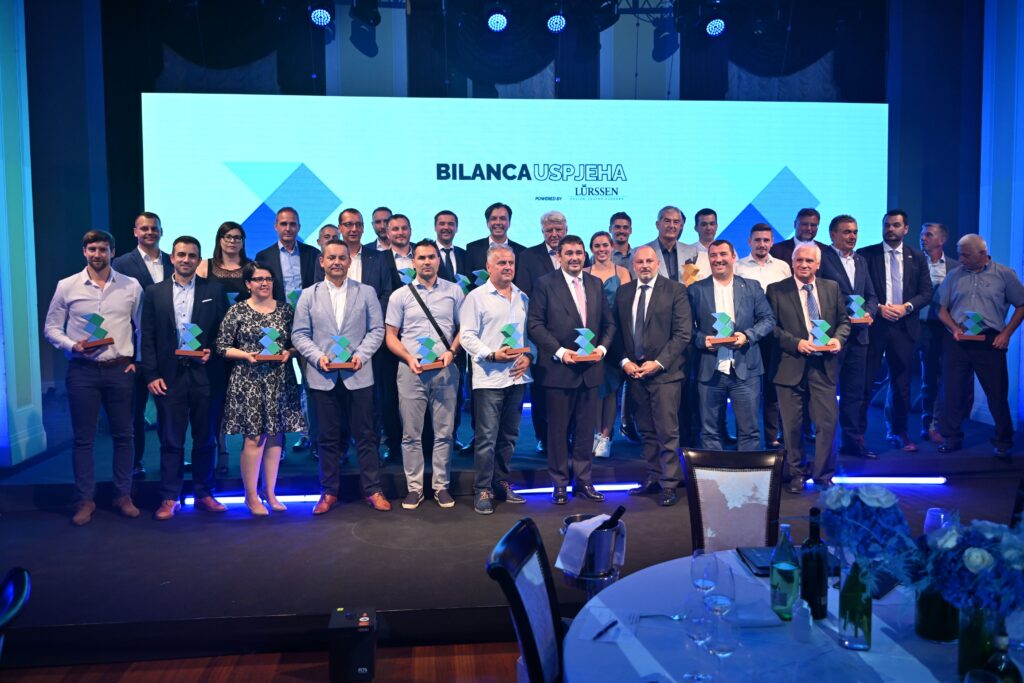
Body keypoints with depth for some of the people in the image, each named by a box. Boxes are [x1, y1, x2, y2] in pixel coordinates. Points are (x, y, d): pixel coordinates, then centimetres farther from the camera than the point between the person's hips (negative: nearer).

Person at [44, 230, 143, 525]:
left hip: (120, 369, 1)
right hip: (82, 370, 0)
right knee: (83, 438, 4)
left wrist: (139, 361, 0)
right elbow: (51, 327, 5)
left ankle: (123, 495, 20)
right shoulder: (67, 286, 2)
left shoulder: (131, 286, 3)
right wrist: (72, 345, -13)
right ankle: (85, 500, 15)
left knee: (123, 435, 8)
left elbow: (142, 328, 8)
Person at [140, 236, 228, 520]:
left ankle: (204, 494, 20)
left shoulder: (214, 290, 5)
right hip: (169, 376, 0)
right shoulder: (155, 292, 6)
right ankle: (169, 498, 14)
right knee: (170, 441, 5)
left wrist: (212, 352, -10)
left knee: (205, 439, 8)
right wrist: (151, 375, -2)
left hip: (205, 374, 0)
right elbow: (148, 337, 4)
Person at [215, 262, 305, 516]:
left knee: (275, 435, 7)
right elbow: (222, 346, 0)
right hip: (248, 381, -3)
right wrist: (247, 355, -14)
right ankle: (251, 495, 8)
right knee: (254, 437, -5)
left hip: (279, 381, 3)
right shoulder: (237, 311, 0)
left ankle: (270, 492, 20)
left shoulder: (285, 310, 8)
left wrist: (288, 352, -7)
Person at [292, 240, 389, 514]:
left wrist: (361, 355, -12)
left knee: (365, 435, 3)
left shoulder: (366, 292, 6)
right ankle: (329, 492, 19)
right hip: (323, 376, 1)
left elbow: (377, 330, 3)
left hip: (358, 375, 0)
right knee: (328, 437, 8)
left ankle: (373, 490, 13)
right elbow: (299, 334, 4)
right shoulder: (309, 295, 8)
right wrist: (318, 357, -11)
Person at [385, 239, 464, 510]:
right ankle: (414, 487, 13)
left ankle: (441, 486, 15)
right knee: (411, 434, 3)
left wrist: (451, 351, -7)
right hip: (411, 371, 0)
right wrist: (409, 359, -8)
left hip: (444, 370, 0)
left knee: (444, 432, 4)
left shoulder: (454, 291, 7)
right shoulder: (400, 295, 6)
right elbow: (390, 335, 7)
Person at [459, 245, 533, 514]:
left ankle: (503, 483, 26)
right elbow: (467, 336, -7)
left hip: (517, 376, 6)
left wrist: (528, 356, -2)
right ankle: (482, 490, 5)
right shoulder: (476, 297, -2)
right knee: (486, 437, -4)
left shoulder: (523, 298, 14)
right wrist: (492, 355, -17)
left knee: (509, 435, 14)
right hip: (489, 377, -5)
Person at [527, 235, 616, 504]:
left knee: (585, 429, 11)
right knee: (558, 429, 5)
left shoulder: (596, 284, 11)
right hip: (559, 368, -4)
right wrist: (560, 351, -16)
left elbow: (608, 323, 14)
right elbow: (535, 324, -8)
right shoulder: (545, 284, -3)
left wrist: (602, 347, -5)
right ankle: (560, 483, 16)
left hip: (590, 368, 4)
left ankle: (583, 481, 21)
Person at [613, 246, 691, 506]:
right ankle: (653, 478, 21)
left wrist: (658, 362, -12)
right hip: (634, 372, 4)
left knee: (667, 432, -3)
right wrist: (624, 361, -2)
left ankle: (669, 484, 6)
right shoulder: (623, 292, 11)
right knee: (646, 431, 11)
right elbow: (617, 331, 12)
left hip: (665, 372, -4)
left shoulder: (675, 290, -3)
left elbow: (683, 333, -7)